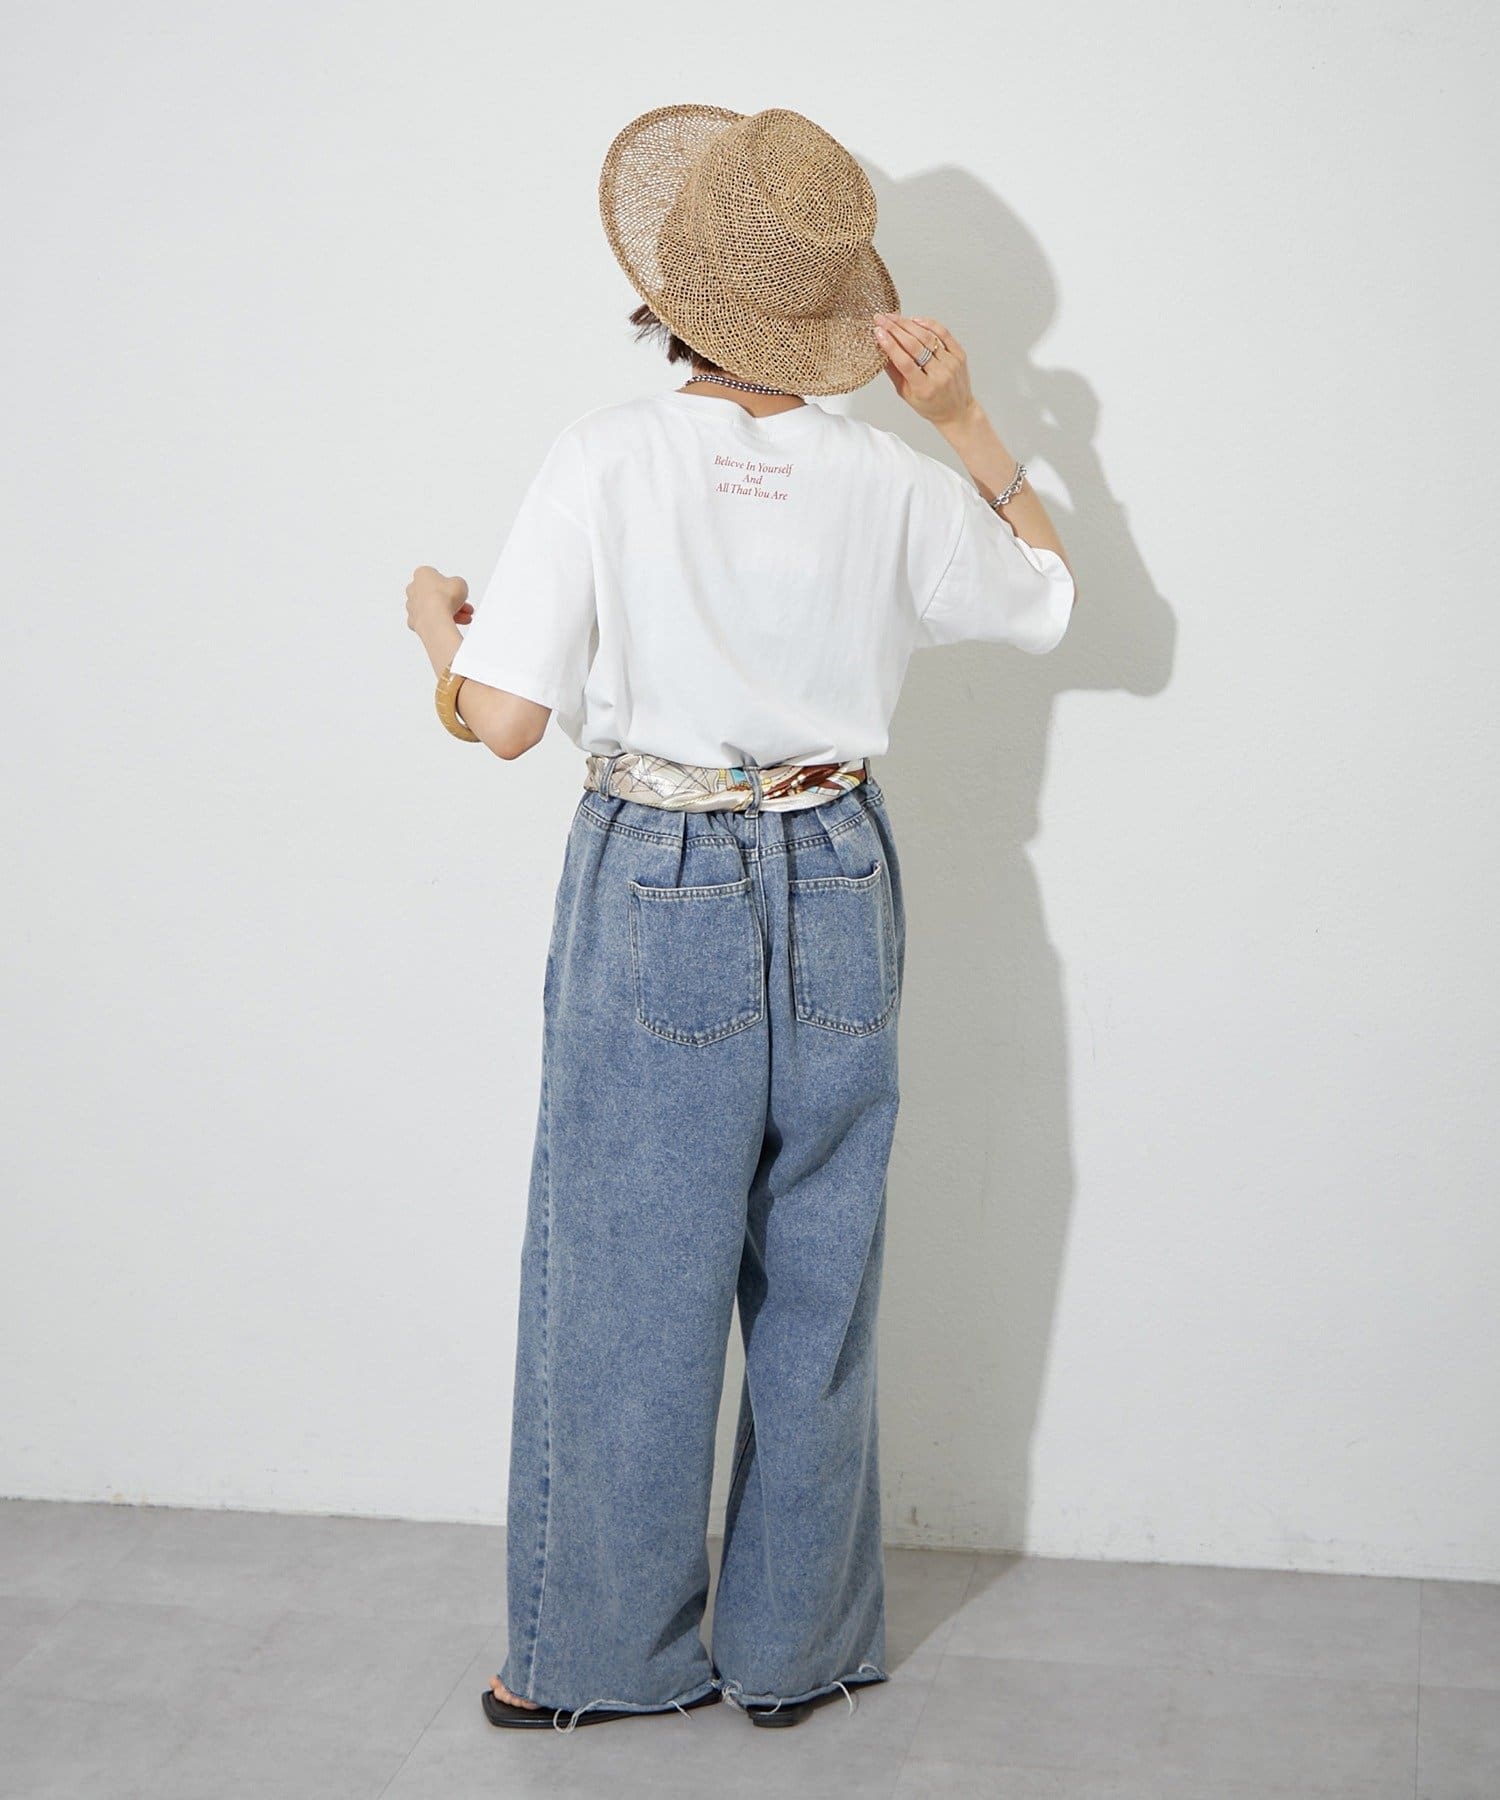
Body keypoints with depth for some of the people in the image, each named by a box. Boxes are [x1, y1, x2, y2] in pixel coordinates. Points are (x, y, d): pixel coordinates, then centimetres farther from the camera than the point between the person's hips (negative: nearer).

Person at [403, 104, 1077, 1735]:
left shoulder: (607, 458, -13)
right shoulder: (894, 486, -4)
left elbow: (505, 717, -11)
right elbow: (1051, 598, 14)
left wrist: (433, 619, 8)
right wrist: (970, 426, 11)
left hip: (652, 898, -2)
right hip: (837, 896, 3)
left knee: (627, 1286, 10)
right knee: (819, 1288, 14)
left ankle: (599, 1654, 24)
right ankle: (793, 1649, 27)